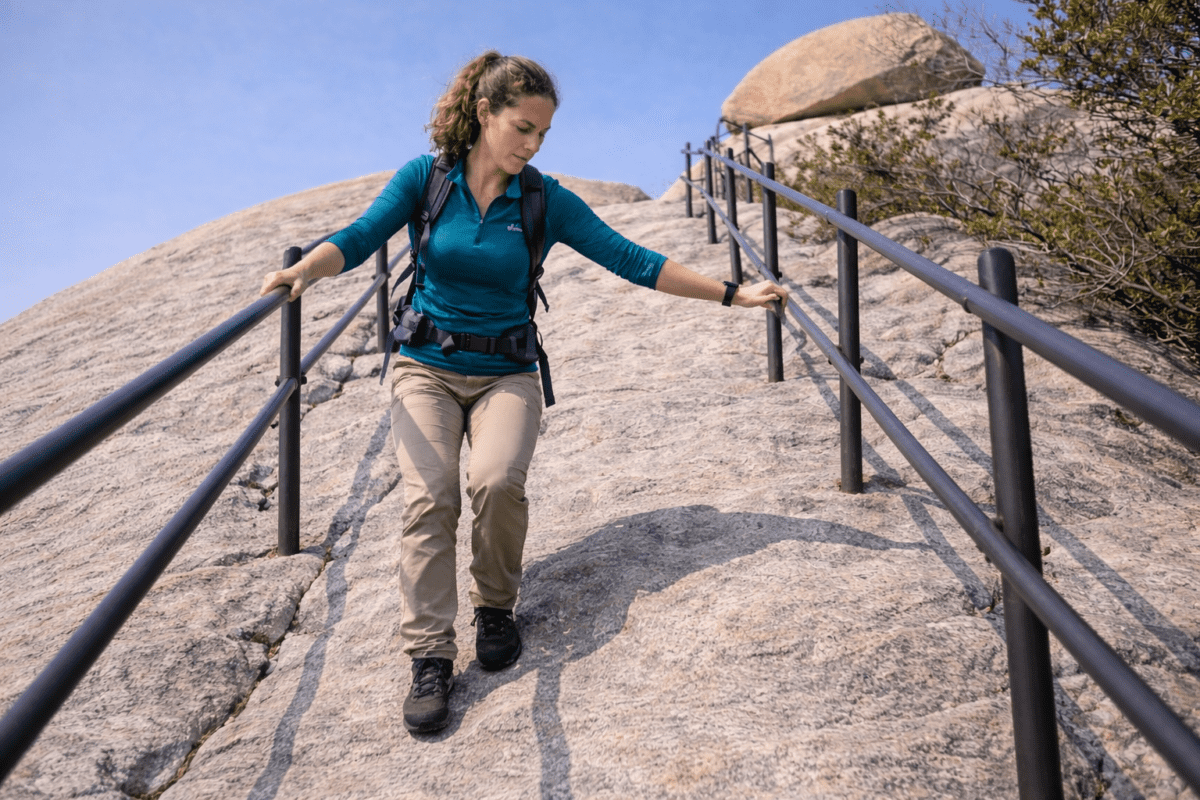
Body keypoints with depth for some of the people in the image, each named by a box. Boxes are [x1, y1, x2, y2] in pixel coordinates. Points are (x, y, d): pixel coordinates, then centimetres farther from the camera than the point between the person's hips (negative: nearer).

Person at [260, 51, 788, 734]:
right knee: (429, 494, -23)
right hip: (427, 368, 0)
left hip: (506, 374, 0)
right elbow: (358, 239, -11)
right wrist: (306, 270, -33)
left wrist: (732, 294, -8)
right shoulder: (425, 178, -2)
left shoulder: (546, 201, -2)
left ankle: (497, 606, 0)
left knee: (497, 480, -28)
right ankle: (431, 657, -13)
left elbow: (632, 261, -4)